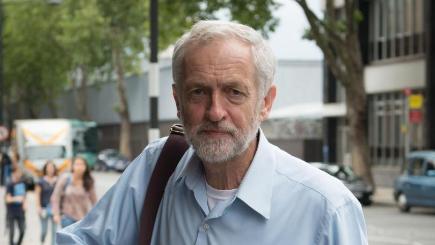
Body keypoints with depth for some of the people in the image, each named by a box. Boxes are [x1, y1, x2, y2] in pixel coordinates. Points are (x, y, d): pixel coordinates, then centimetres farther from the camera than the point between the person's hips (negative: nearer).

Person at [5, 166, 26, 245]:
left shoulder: (22, 183, 4)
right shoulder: (10, 185, -13)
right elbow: (8, 199, -18)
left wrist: (24, 203, 5)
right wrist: (16, 198, -36)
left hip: (20, 211, 5)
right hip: (11, 212, -5)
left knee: (22, 230, 3)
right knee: (12, 232, -2)